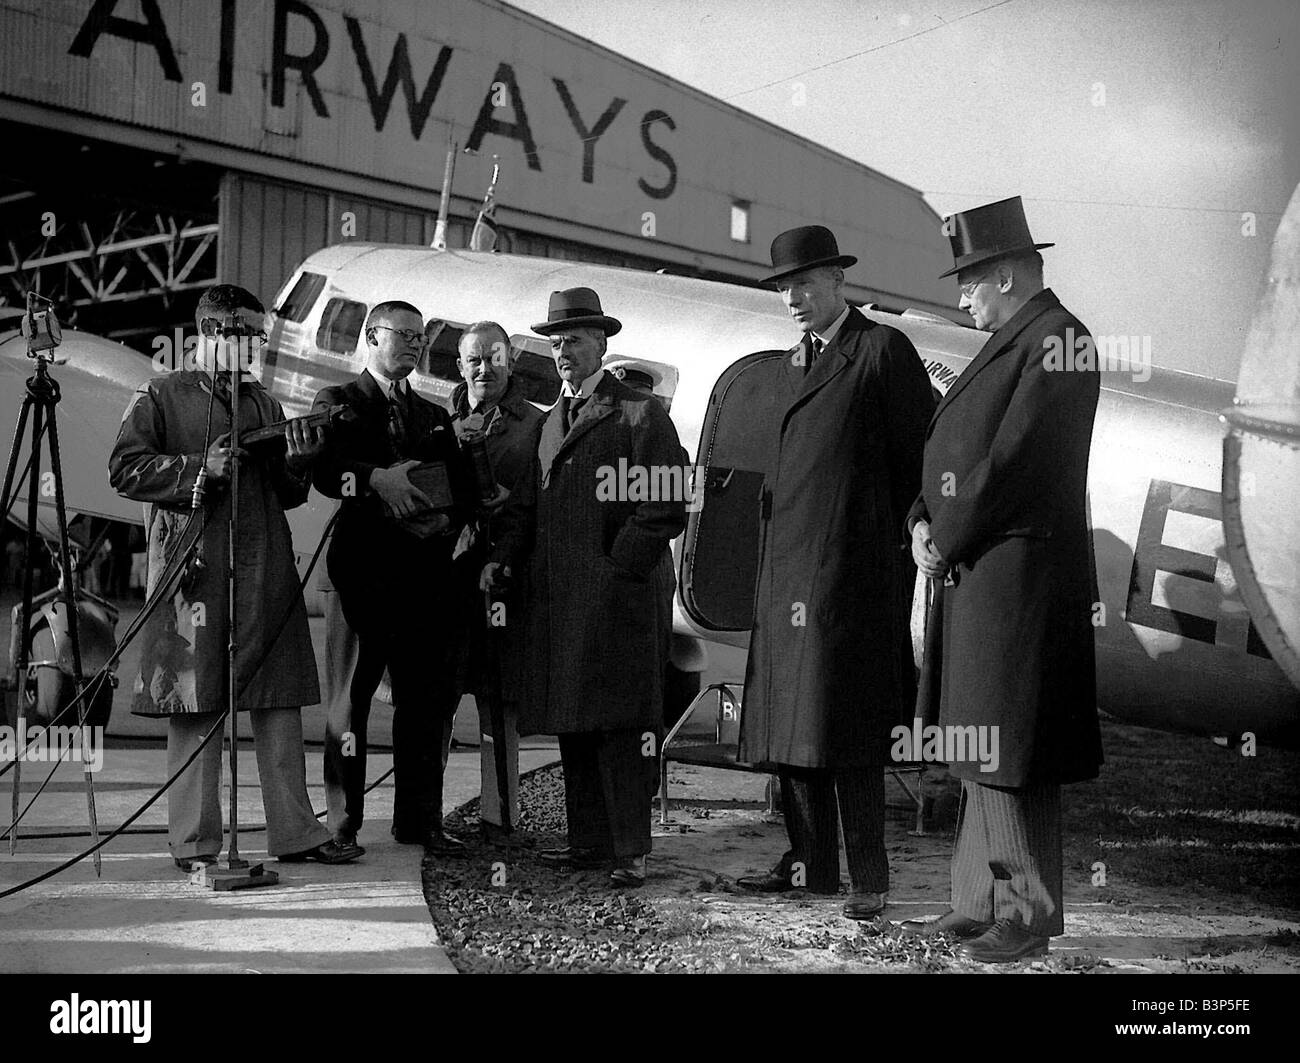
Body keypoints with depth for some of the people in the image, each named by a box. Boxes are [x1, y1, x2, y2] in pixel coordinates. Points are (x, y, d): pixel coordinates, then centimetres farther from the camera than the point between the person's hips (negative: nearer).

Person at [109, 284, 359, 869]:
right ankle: (193, 841, 5)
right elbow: (124, 469, -4)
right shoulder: (161, 395, 6)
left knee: (280, 699, 4)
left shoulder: (263, 402, 21)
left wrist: (297, 463, 0)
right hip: (193, 564, -5)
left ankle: (295, 830, 10)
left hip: (267, 566, 5)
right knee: (196, 702, -3)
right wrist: (200, 467, -13)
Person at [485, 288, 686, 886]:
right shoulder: (552, 422, 20)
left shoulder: (640, 415, -2)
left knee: (621, 725, -6)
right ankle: (590, 841, 17)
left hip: (621, 596, -7)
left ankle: (631, 851, 0)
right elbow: (534, 507, 24)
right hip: (559, 600, 7)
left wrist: (616, 568, -12)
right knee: (573, 724, 9)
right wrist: (504, 555, 9)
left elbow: (667, 509, -8)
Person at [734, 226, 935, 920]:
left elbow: (921, 458, -5)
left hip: (849, 570, -8)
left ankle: (867, 880, 2)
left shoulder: (883, 350, -3)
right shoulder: (793, 366, 21)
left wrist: (909, 539, -4)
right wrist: (771, 568, 15)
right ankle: (808, 862, 19)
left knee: (846, 730, -6)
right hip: (786, 571, 8)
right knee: (791, 726, 9)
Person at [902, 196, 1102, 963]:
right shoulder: (1008, 343, 18)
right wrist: (925, 522, 3)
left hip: (1019, 577, -10)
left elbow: (1014, 461, -19)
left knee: (1010, 755, -5)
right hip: (973, 575, 10)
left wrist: (947, 543, -11)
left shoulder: (1056, 340, -12)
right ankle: (982, 903, 22)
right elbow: (954, 449, 19)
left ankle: (1030, 915, 5)